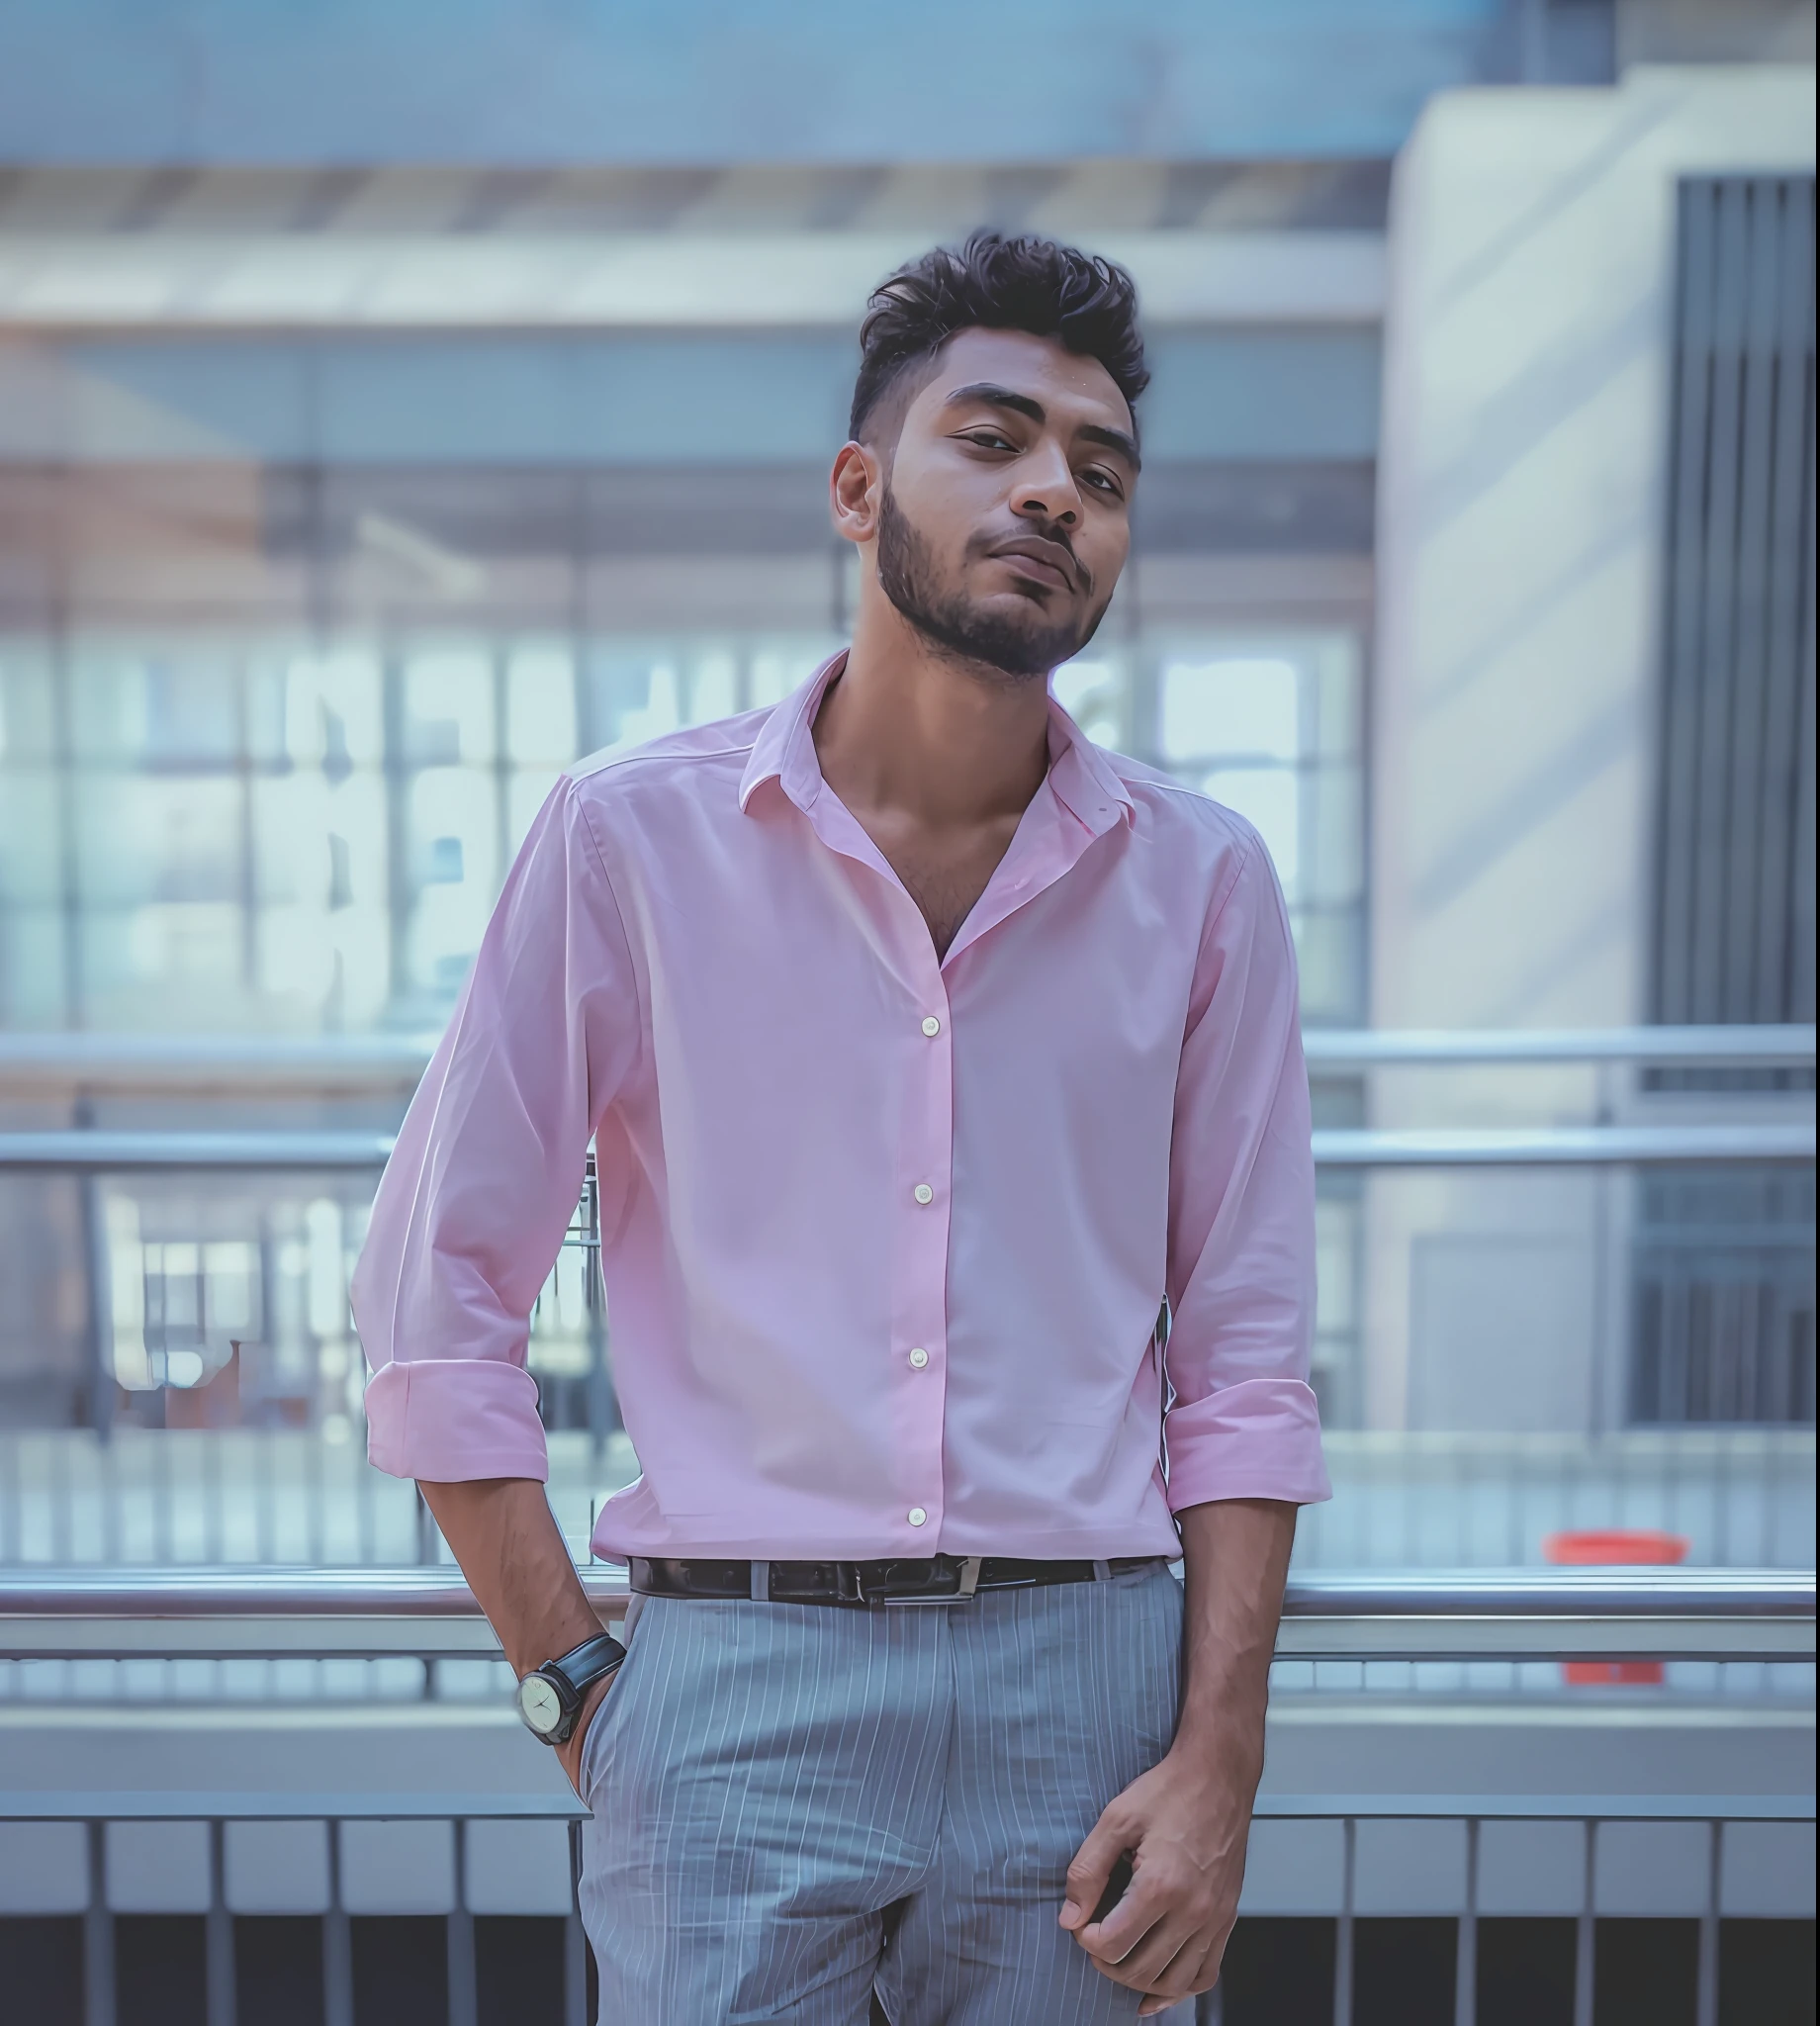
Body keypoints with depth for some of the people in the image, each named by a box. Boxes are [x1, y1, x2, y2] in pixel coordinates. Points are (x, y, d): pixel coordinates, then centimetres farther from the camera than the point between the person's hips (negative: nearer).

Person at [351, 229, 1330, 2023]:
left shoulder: (1200, 881, 1)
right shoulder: (629, 837, -4)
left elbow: (1244, 1357, 4)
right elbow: (433, 1300, 0)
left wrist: (1220, 1762, -2)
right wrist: (577, 1686, -2)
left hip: (1082, 1688, 2)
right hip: (734, 1692, -1)